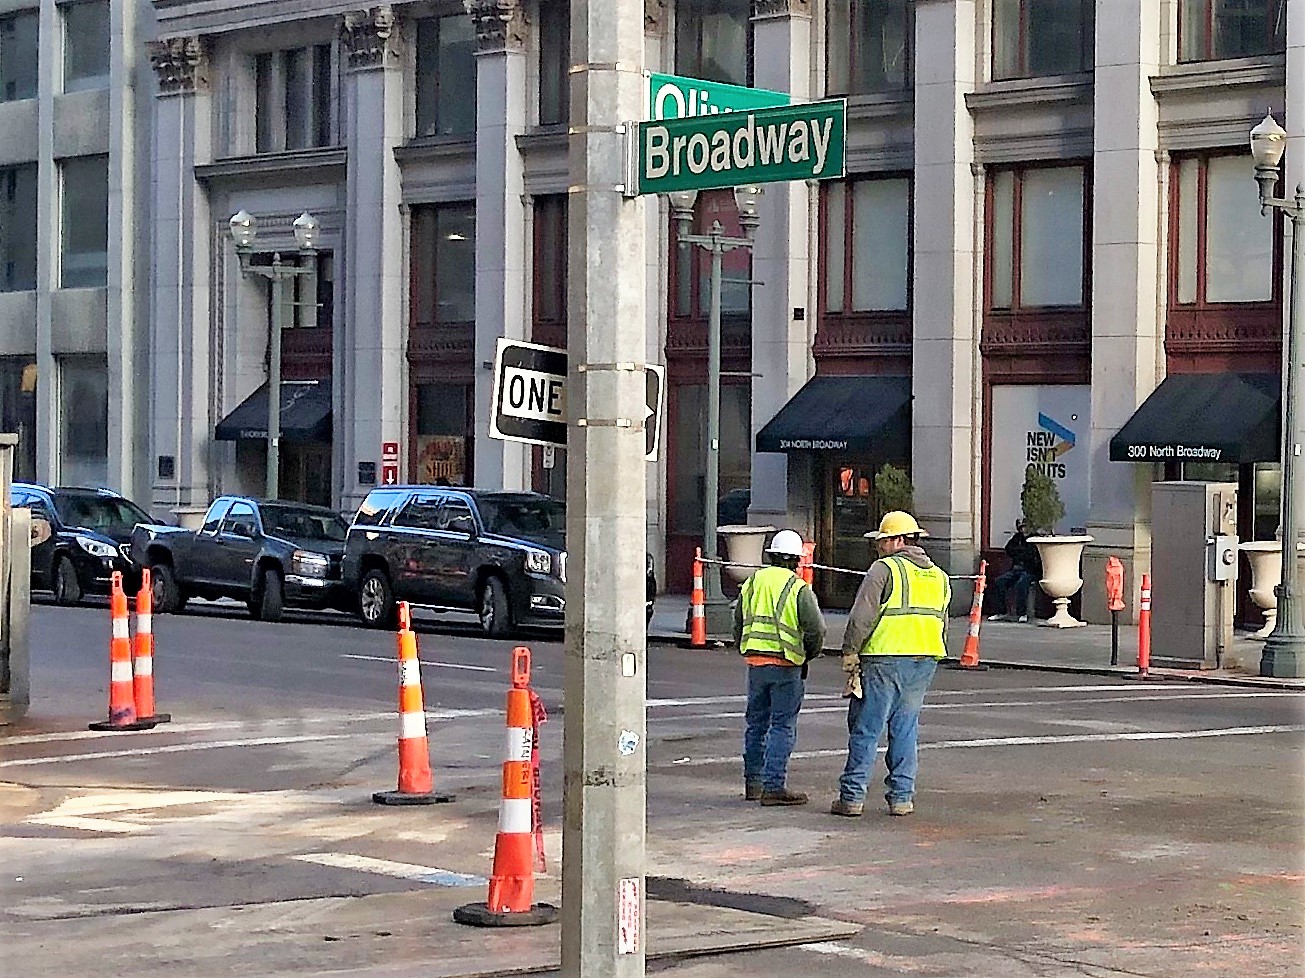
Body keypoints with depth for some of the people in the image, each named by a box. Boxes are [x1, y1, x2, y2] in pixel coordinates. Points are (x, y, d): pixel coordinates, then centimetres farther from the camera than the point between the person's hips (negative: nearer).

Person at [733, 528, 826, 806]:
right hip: (785, 665, -5)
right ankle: (773, 786, -6)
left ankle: (753, 781, 22)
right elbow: (816, 629, -10)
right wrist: (810, 653, 8)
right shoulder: (799, 589, -8)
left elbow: (739, 624, 16)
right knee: (783, 726, -2)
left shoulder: (752, 583, 9)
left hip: (754, 661, 5)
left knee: (756, 722, 16)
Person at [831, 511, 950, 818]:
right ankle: (902, 797, 10)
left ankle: (852, 796, -1)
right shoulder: (938, 577, 16)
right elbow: (942, 623, 19)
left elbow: (861, 617, -12)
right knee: (905, 729, 12)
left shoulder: (884, 569, -7)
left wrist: (850, 654, -5)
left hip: (885, 658, -6)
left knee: (866, 729, -1)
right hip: (925, 660, 6)